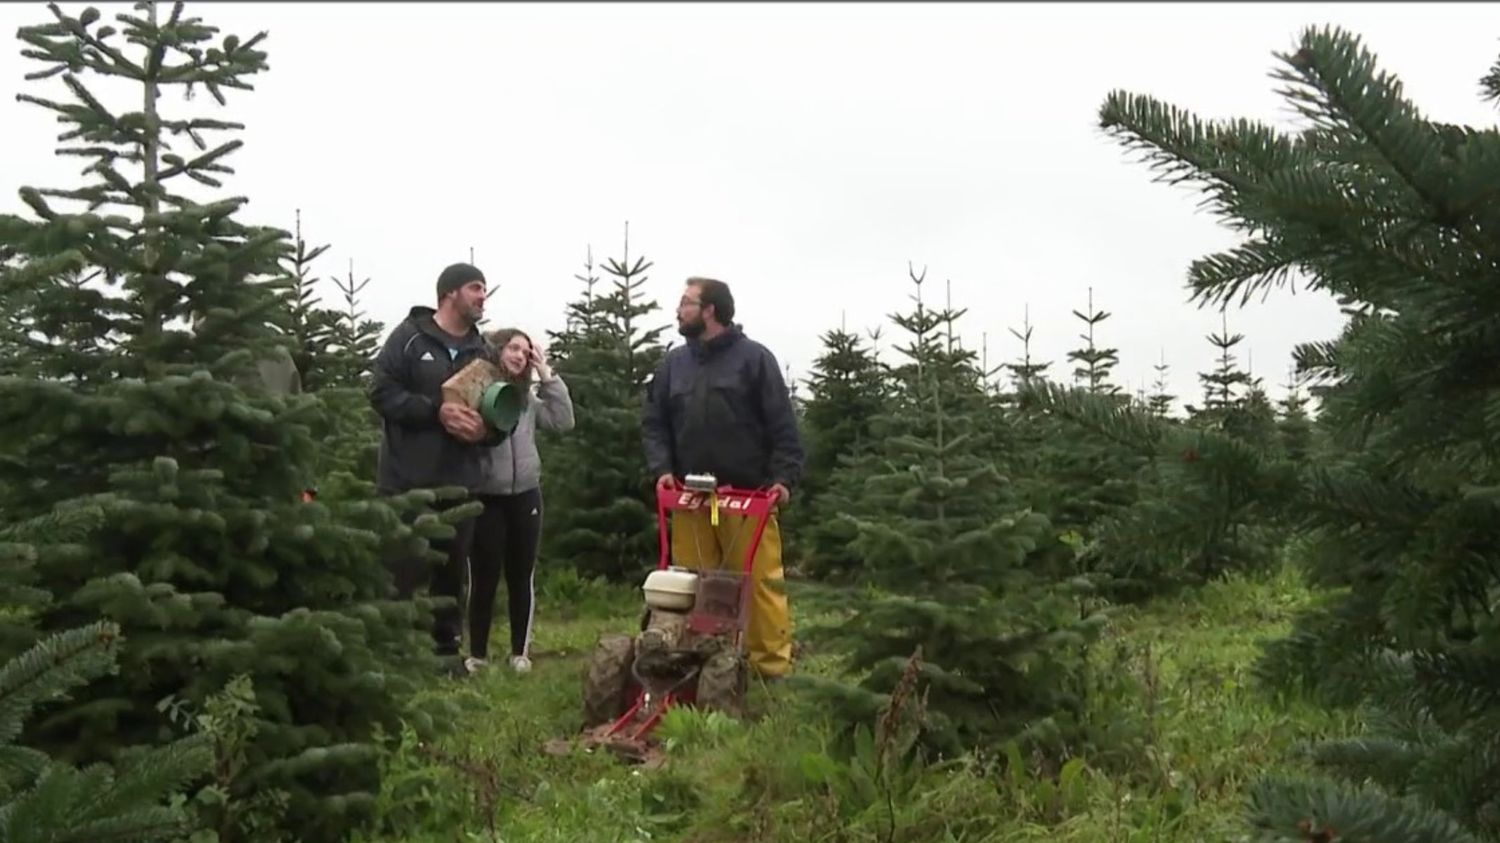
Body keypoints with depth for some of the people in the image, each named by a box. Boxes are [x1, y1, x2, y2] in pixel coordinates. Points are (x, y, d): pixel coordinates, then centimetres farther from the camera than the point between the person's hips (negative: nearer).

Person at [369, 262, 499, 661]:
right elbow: (382, 392, -10)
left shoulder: (481, 351, 12)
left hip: (461, 483, 5)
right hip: (408, 481, -5)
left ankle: (447, 650, 23)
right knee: (401, 573, -2)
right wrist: (436, 410, -20)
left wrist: (488, 428, -9)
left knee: (452, 572, 12)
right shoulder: (410, 336, -2)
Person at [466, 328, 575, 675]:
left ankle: (520, 652, 20)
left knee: (521, 577, 10)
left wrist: (547, 374, 2)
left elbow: (563, 420, 3)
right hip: (486, 498, -5)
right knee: (483, 579, 1)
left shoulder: (527, 396, 12)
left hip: (525, 496, 5)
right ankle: (477, 654, 14)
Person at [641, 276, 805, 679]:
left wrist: (784, 477, -11)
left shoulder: (754, 358, 1)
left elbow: (782, 425, -2)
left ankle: (773, 665, 3)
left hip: (748, 494, -4)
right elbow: (654, 423, 14)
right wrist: (662, 469, -2)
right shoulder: (674, 363, 14)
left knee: (761, 579, -3)